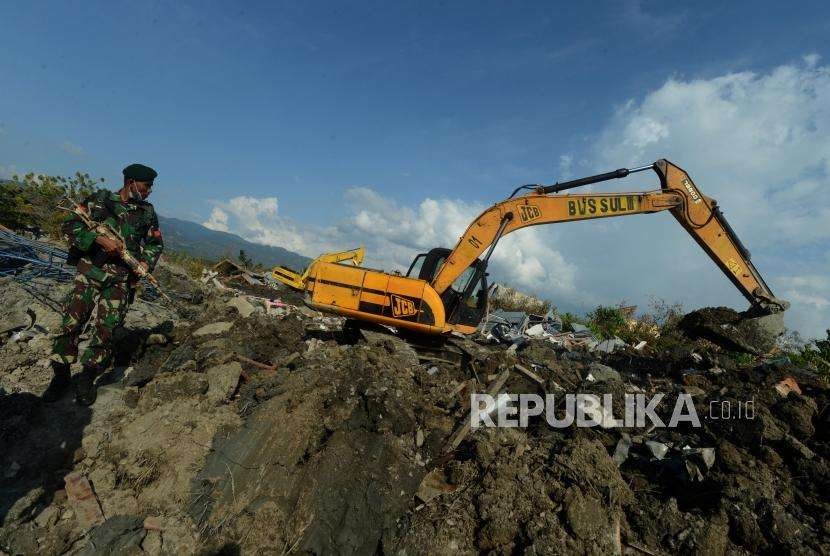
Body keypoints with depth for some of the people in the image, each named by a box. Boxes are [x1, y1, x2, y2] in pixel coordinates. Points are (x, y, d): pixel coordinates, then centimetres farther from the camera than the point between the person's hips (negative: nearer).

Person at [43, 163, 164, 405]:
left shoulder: (147, 211, 8)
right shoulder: (99, 200, 3)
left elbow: (156, 244, 14)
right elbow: (69, 226, -1)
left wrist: (146, 263, -3)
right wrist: (100, 239, -16)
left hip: (122, 279, 1)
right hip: (90, 271, -1)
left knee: (105, 329, -1)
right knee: (71, 322, -2)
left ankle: (87, 378, 15)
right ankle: (61, 375, 16)